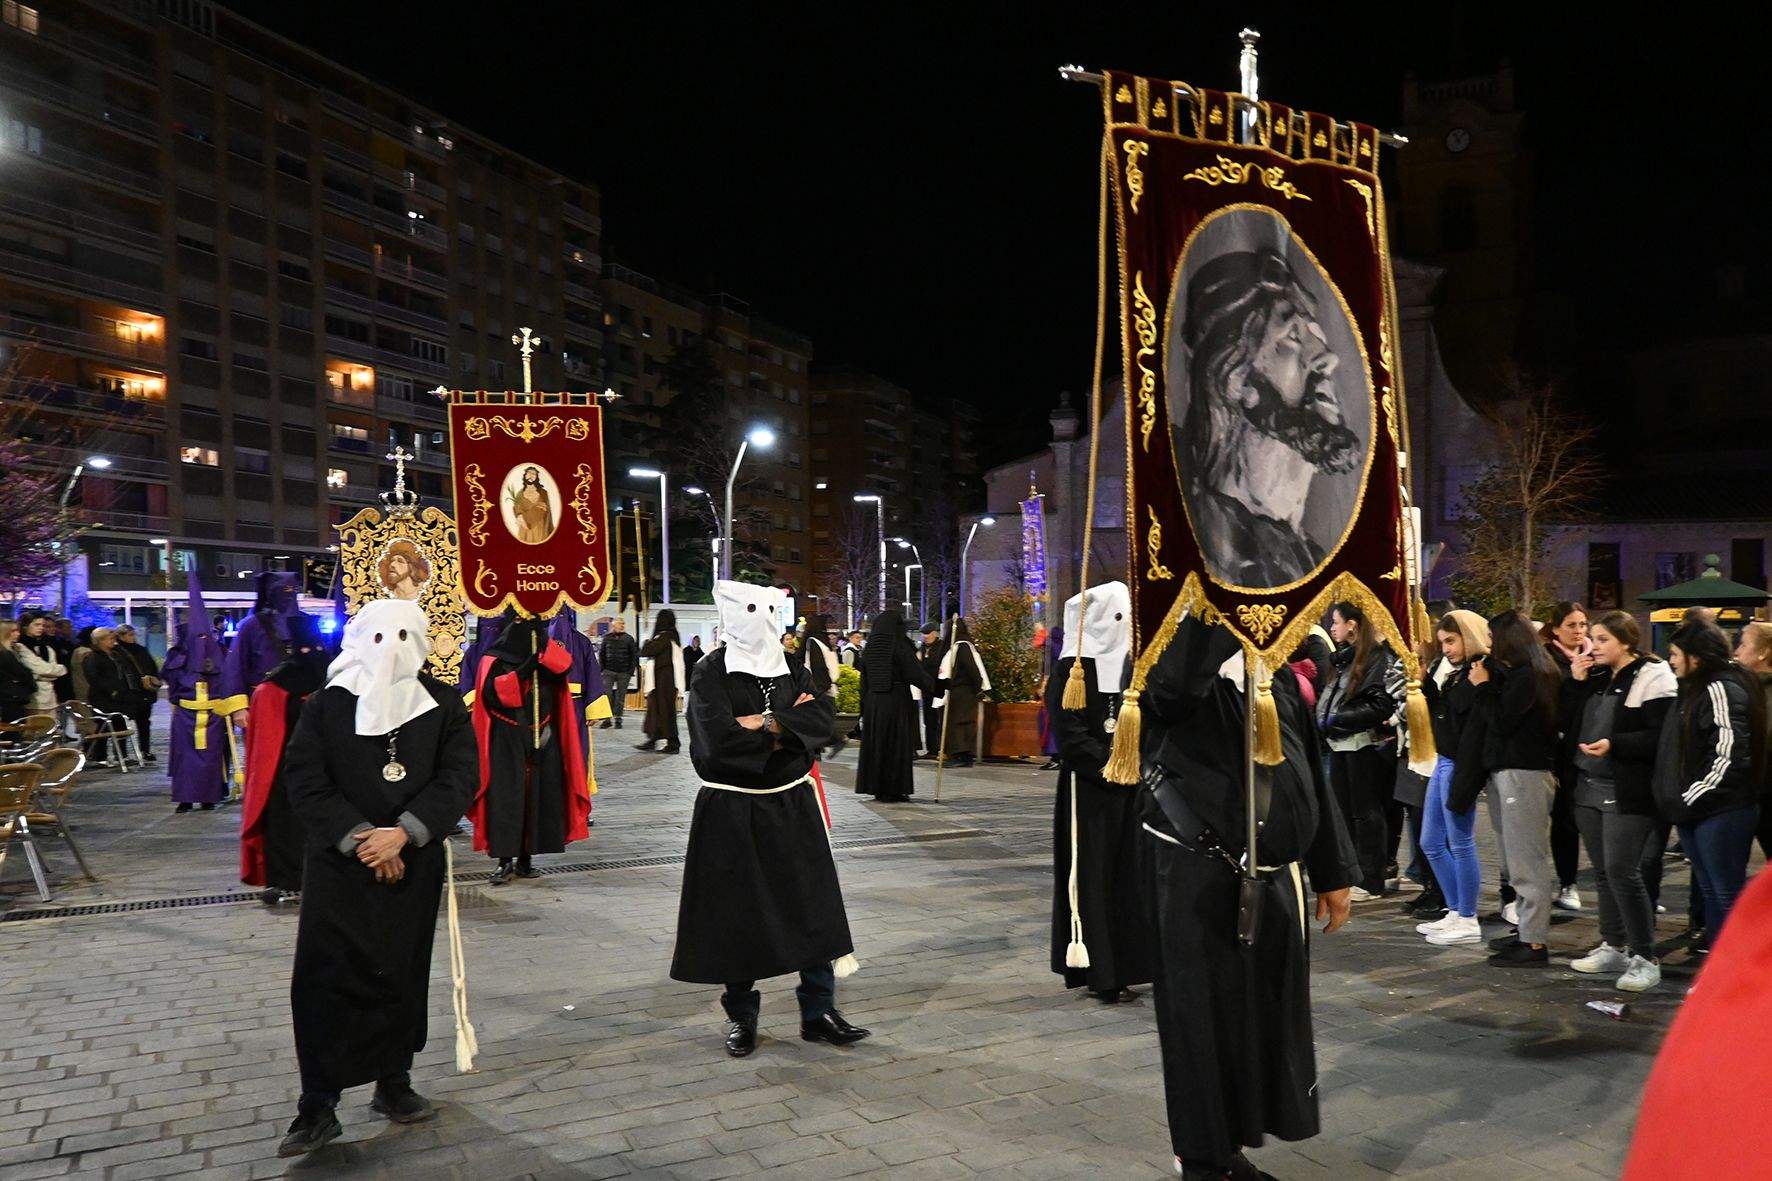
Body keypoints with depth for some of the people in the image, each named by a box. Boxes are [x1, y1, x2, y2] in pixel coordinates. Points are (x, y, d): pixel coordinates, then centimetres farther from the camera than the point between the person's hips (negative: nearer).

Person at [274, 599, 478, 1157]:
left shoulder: (444, 705, 1)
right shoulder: (327, 704, -1)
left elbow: (458, 777, -5)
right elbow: (304, 780, -6)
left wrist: (403, 833, -16)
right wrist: (359, 839, -15)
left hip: (414, 864, 1)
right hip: (337, 866, -1)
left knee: (402, 974, 9)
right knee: (326, 979, -3)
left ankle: (393, 1083, 25)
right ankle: (317, 1105, 6)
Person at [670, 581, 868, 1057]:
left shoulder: (790, 668, 6)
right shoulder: (712, 673, -8)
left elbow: (822, 719, -6)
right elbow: (719, 738, -21)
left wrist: (766, 723, -18)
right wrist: (788, 726, -10)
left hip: (793, 804, 4)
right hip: (732, 813, -4)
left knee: (812, 906, 4)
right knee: (737, 914, 5)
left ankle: (818, 1011, 15)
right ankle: (741, 1015, 22)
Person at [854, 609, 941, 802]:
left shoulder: (868, 650, 5)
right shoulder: (900, 647, -11)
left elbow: (864, 682, 8)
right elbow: (917, 675, -13)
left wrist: (864, 709, 14)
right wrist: (938, 685, 0)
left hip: (873, 703, 5)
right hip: (898, 702, -5)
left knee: (875, 744, 11)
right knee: (896, 745, 2)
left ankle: (876, 788, 17)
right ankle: (892, 790, 4)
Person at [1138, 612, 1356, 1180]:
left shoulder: (1277, 678, 9)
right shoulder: (1180, 670, -12)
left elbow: (1310, 778, 15)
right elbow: (1174, 682, -40)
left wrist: (1332, 873, 16)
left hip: (1272, 881, 7)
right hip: (1197, 881, -7)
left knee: (1262, 1015, 16)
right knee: (1207, 1016, 5)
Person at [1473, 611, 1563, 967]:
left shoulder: (1526, 677, -15)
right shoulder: (1520, 674, 13)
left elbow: (1501, 721, -16)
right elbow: (1500, 719, 13)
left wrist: (1483, 685, -6)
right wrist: (1486, 680, 6)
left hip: (1524, 774, -10)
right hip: (1508, 771, 10)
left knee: (1527, 861, -6)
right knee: (1520, 859, 15)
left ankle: (1534, 944, -3)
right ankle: (1529, 931, 23)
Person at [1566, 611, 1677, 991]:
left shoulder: (1652, 677, -9)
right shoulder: (1597, 678, 14)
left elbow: (1661, 735, -15)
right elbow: (1571, 724, 15)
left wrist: (1613, 744, -25)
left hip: (1627, 792, -8)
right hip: (1590, 787, 8)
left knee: (1622, 871, -10)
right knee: (1603, 872, 12)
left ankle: (1645, 957, 0)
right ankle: (1613, 947, 23)